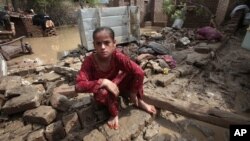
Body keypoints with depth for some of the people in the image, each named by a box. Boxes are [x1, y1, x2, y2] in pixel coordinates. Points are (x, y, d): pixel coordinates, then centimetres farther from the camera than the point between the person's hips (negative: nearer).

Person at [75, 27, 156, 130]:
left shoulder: (117, 56, -27)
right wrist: (104, 82, -44)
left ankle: (139, 101, 2)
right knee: (103, 92, -38)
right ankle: (114, 114, -7)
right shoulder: (89, 61, -29)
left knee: (137, 74, -21)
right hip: (102, 90, -1)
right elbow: (79, 86, -38)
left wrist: (133, 92, -22)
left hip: (116, 84, 2)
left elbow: (139, 72, -28)